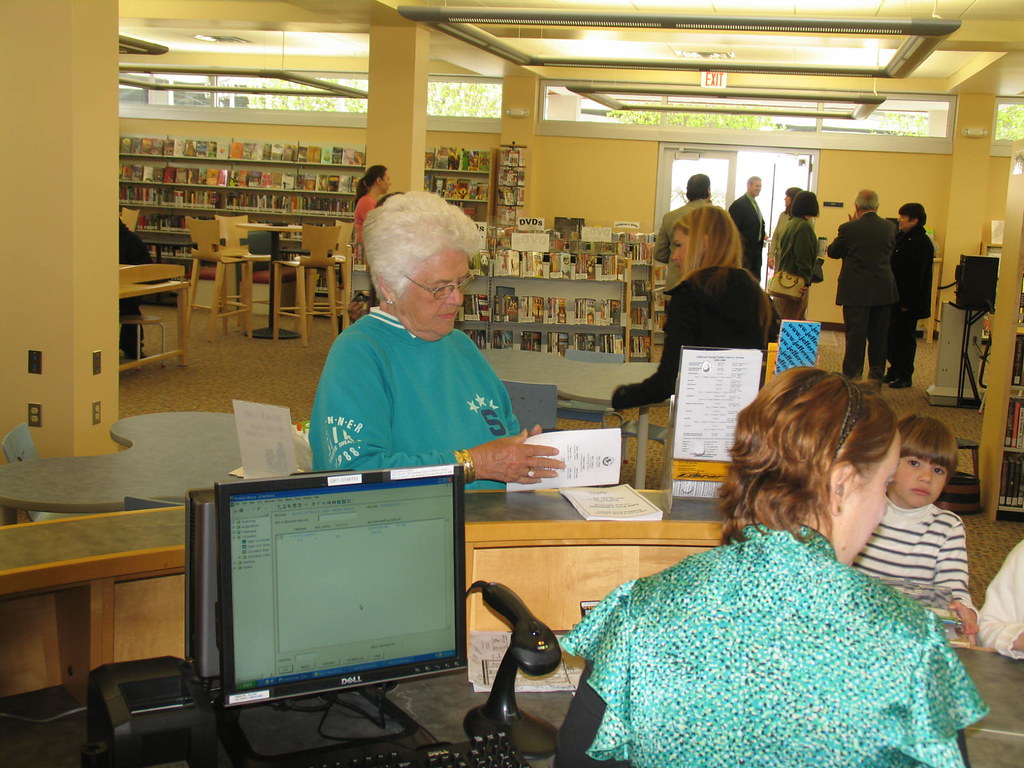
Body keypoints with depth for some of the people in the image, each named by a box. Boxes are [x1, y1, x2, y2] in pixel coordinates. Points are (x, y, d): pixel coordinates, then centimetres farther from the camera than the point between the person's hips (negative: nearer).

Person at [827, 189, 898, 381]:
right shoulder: (889, 227, 0)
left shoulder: (849, 228, -13)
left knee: (855, 336, 2)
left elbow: (833, 252, 0)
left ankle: (852, 378, 5)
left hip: (856, 291, -4)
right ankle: (876, 377, 22)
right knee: (878, 336, 13)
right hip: (883, 290, 4)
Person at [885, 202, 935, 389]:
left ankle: (905, 376, 10)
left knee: (905, 337, 0)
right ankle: (894, 371, 25)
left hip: (908, 299, -9)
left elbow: (916, 276, -20)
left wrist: (907, 301, -21)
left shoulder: (921, 243, -16)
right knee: (892, 335, 14)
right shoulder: (902, 237, 11)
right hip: (895, 296, 9)